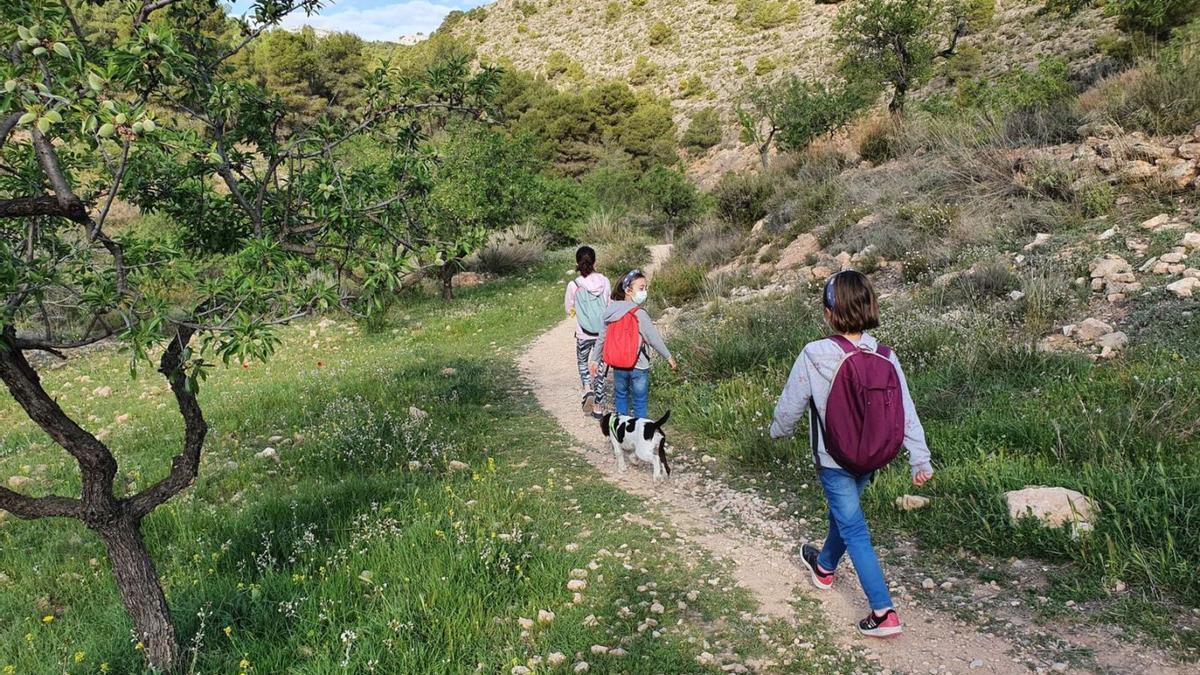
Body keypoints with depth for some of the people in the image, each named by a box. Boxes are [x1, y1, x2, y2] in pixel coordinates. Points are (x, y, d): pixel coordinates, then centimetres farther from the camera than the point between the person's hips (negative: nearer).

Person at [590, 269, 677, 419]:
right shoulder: (639, 313, -19)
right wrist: (669, 357, -7)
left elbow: (602, 337, 5)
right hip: (638, 366, -5)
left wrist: (595, 359, 14)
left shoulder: (612, 310, -1)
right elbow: (654, 338, -17)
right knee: (640, 402, 7)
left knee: (621, 397, 21)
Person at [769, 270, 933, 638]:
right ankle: (825, 565, 52)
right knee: (844, 512, 27)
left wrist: (778, 430, 11)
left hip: (834, 460, -5)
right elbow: (906, 411, -9)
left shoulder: (814, 356, -23)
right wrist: (920, 459, -1)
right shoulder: (885, 357, -11)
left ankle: (884, 612, 1)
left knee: (854, 529, 4)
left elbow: (790, 404, -10)